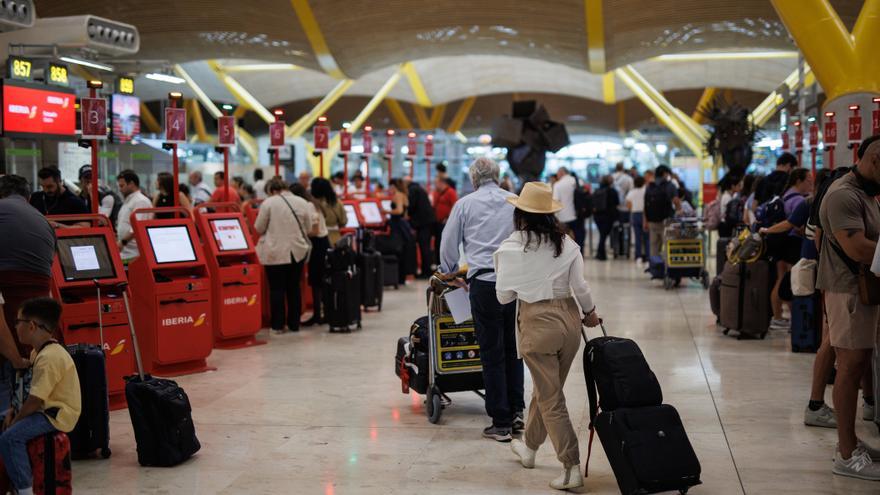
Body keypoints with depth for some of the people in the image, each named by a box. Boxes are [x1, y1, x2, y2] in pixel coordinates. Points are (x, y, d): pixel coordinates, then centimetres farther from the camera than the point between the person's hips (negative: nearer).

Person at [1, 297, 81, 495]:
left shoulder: (49, 357, -23)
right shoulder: (40, 352, 10)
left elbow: (35, 399, -23)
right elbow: (34, 394, 16)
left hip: (58, 416, -11)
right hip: (49, 410, 11)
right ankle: (23, 478, 22)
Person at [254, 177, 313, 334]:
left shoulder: (268, 203, -7)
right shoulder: (302, 202, 2)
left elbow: (259, 228, -2)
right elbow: (308, 228, 8)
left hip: (275, 252, -3)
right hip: (297, 251, 3)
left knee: (277, 288, 4)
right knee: (294, 288, 12)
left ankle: (278, 325, 6)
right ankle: (294, 324, 16)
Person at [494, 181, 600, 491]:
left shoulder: (510, 248, -8)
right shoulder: (566, 243, -1)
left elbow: (504, 296, -3)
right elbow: (579, 286, -2)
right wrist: (590, 313, 16)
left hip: (537, 322, -4)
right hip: (569, 318, 4)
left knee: (550, 398, 4)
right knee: (546, 389, 21)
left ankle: (572, 468, 1)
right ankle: (529, 447, 40)